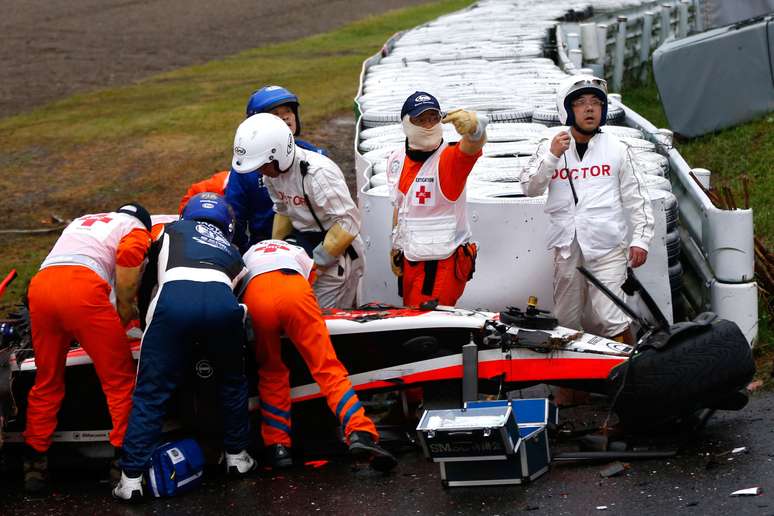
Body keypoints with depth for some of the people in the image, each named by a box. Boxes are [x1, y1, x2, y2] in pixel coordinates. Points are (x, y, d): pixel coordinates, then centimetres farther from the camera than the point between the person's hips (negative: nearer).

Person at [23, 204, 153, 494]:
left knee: (46, 382, 19)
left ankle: (35, 464, 22)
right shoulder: (136, 229, 22)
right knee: (120, 380, 7)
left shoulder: (80, 222, 40)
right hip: (83, 287, -5)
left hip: (41, 284, 5)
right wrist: (125, 312, 8)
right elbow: (128, 257, 0)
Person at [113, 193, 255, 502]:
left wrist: (147, 320, 47)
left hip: (175, 296, -2)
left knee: (151, 392, 5)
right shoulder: (231, 251, 40)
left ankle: (131, 479, 1)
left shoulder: (174, 230, 35)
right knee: (232, 380, 28)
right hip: (221, 299, 2)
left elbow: (148, 279, 31)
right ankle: (236, 456, 36)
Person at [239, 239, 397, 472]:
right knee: (327, 367, -3)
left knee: (271, 374, 18)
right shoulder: (298, 253, 45)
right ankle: (360, 433, -20)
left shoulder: (247, 254, 46)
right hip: (294, 289, -1)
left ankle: (277, 446, 8)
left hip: (254, 295, 1)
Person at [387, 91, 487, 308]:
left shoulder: (449, 158, -16)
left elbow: (473, 145, -40)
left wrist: (473, 128, -63)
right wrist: (396, 246, 21)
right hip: (410, 261, 7)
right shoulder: (396, 160, 5)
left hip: (444, 263, -7)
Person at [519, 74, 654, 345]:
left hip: (607, 248, -2)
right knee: (565, 322, 9)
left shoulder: (616, 149, 8)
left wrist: (640, 239, 0)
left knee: (609, 319, -12)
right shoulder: (549, 148, 9)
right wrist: (552, 156, -15)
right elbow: (529, 187, -2)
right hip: (567, 249, 2)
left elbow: (636, 198, 8)